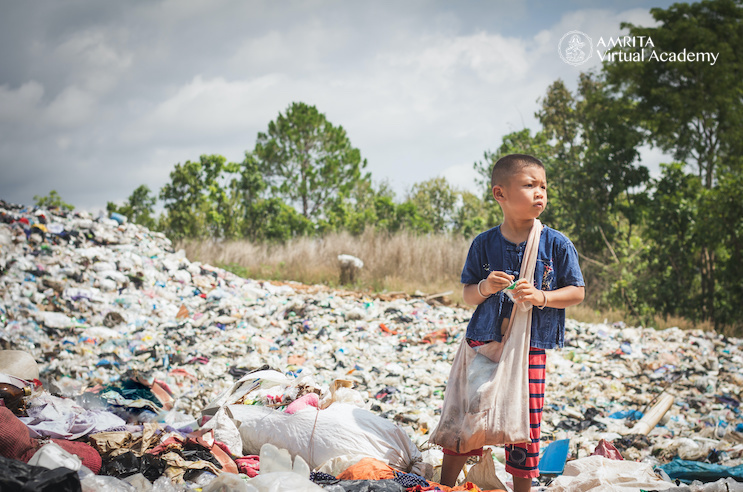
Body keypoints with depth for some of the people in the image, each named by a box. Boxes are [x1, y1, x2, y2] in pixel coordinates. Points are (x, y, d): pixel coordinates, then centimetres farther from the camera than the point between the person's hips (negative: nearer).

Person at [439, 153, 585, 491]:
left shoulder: (557, 244, -2)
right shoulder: (484, 244, 1)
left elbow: (577, 292, 0)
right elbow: (467, 295, 6)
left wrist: (541, 297, -16)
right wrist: (484, 288, -16)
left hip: (530, 349, -1)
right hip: (484, 343, 1)